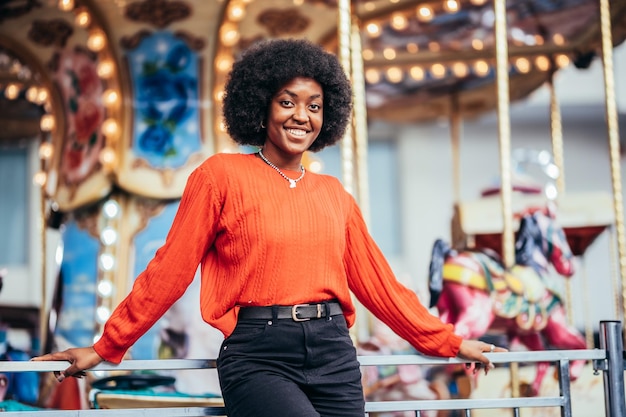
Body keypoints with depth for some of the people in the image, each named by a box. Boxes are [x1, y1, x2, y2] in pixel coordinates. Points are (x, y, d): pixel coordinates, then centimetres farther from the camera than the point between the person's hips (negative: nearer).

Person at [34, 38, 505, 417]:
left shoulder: (334, 195, 15)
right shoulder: (222, 175, 2)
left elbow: (376, 281, 19)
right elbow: (169, 270, 3)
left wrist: (448, 342, 21)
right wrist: (107, 348, 2)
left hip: (334, 355, 5)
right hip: (258, 355, -5)